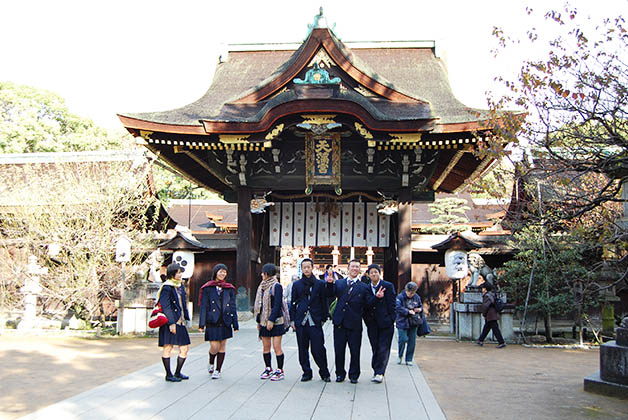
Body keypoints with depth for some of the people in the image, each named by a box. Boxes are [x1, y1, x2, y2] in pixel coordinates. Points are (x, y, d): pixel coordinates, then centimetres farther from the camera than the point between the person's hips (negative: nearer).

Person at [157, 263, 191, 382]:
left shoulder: (180, 286, 16)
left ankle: (178, 373, 19)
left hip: (180, 322, 8)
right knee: (168, 347, 0)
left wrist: (186, 318, 16)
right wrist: (171, 323, -19)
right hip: (169, 322, -8)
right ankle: (168, 375, 8)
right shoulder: (167, 287, -9)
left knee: (184, 348, 7)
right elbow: (165, 306, -15)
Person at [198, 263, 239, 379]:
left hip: (225, 322, 3)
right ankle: (211, 363, 24)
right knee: (214, 347, -6)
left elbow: (233, 307, 10)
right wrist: (202, 324, -6)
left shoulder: (229, 288, 9)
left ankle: (217, 370, 16)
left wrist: (235, 324, 6)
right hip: (212, 322, -3)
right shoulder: (207, 288, 1)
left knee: (222, 346, 5)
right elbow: (203, 306, 0)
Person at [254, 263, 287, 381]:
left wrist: (271, 320, -19)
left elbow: (277, 305, -15)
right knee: (265, 347, 9)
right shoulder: (262, 286, 14)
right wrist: (258, 320, 15)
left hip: (275, 321, -7)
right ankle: (268, 369, 19)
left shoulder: (276, 286, -9)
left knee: (277, 347, -4)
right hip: (264, 321, 7)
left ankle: (280, 371, 4)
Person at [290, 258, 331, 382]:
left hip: (315, 321, -2)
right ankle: (306, 373, 18)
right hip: (301, 321, 2)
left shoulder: (320, 284, 5)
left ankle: (324, 373, 10)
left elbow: (324, 302, 7)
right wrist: (293, 320, 6)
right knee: (303, 349, 6)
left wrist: (323, 318, 2)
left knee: (318, 349, -5)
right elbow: (293, 303, 12)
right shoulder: (296, 284, 10)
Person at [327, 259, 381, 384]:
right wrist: (330, 284, -21)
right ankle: (340, 374, 24)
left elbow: (368, 302, -3)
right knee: (339, 350, 8)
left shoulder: (363, 287, 6)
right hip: (339, 322, 1)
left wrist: (377, 296, -21)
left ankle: (354, 375, 19)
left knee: (355, 352, 5)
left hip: (354, 324, -1)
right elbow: (331, 293, -4)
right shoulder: (339, 283, 11)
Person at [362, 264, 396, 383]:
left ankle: (379, 373, -3)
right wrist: (367, 321, 4)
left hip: (385, 324, -4)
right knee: (375, 349, 8)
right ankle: (376, 371, 17)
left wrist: (391, 321, -7)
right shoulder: (366, 288, 8)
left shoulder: (388, 286, -2)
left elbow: (392, 305, -4)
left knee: (383, 349, -6)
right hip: (372, 324, 4)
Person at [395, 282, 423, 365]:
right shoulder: (400, 297, -9)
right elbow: (398, 308, -19)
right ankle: (400, 356, 16)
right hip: (402, 322, -4)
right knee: (403, 339, -11)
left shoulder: (416, 297, 7)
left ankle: (409, 359, 17)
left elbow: (421, 306, 21)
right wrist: (408, 311, -24)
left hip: (413, 323, 4)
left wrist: (420, 309, -2)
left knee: (412, 341, 5)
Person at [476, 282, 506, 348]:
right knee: (486, 329, 17)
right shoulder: (492, 294, 11)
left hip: (490, 316, -10)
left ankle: (501, 343, -4)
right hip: (493, 315, 10)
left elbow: (485, 306, -24)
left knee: (495, 329, -6)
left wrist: (484, 315, -11)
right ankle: (480, 341, 27)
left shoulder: (487, 296, -18)